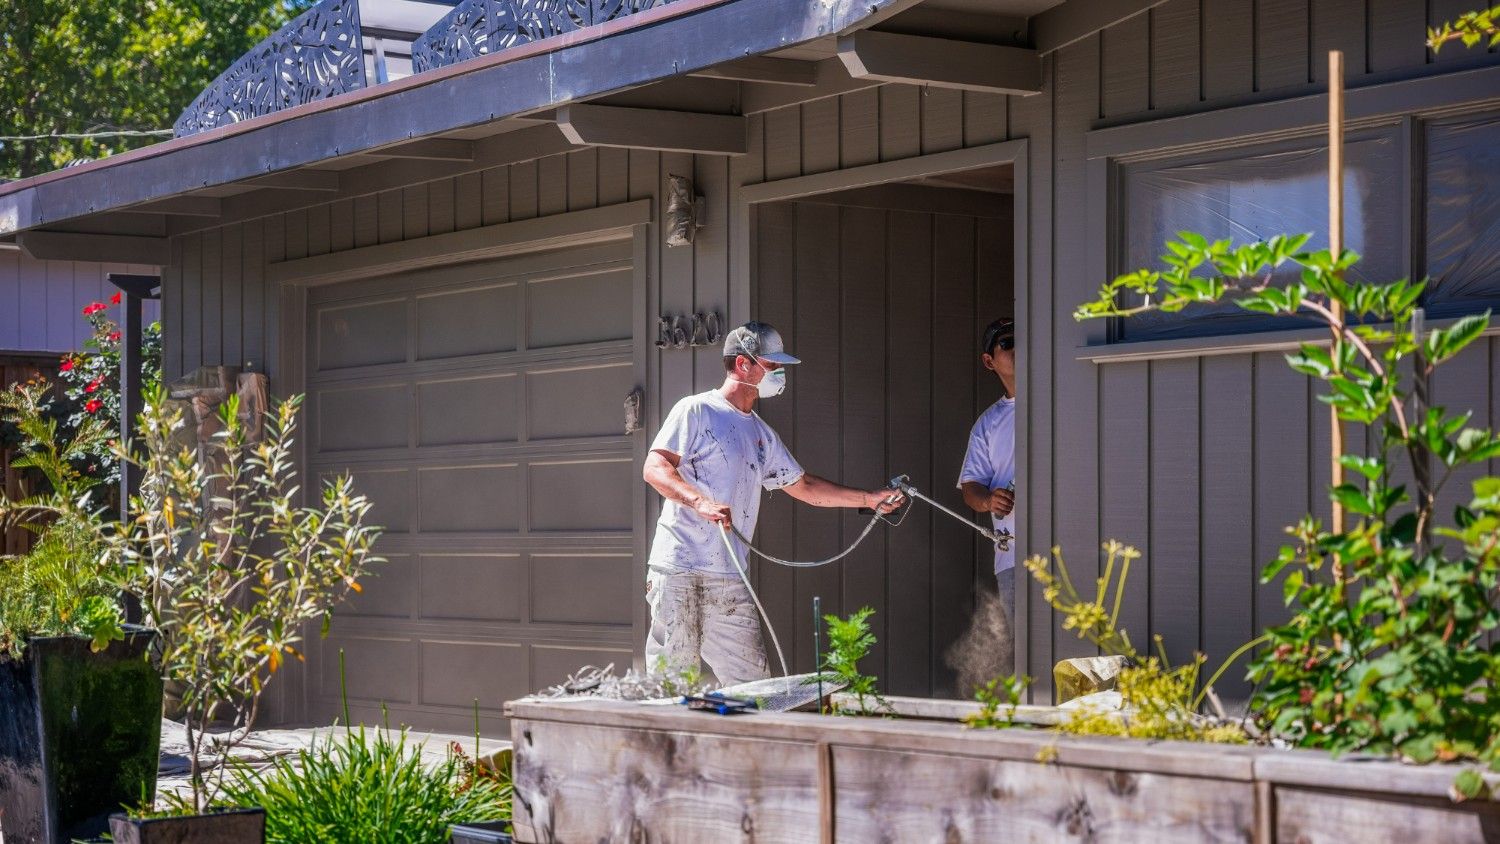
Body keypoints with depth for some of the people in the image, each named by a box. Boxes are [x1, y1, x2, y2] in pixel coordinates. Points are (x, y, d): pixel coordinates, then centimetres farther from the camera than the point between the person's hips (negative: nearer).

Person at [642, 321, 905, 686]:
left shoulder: (762, 434, 21)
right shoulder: (696, 411, -2)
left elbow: (802, 486, 29)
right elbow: (655, 468, -12)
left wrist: (869, 498, 23)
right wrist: (701, 502, -29)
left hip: (730, 578, 7)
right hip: (678, 570, -7)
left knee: (752, 681, -1)